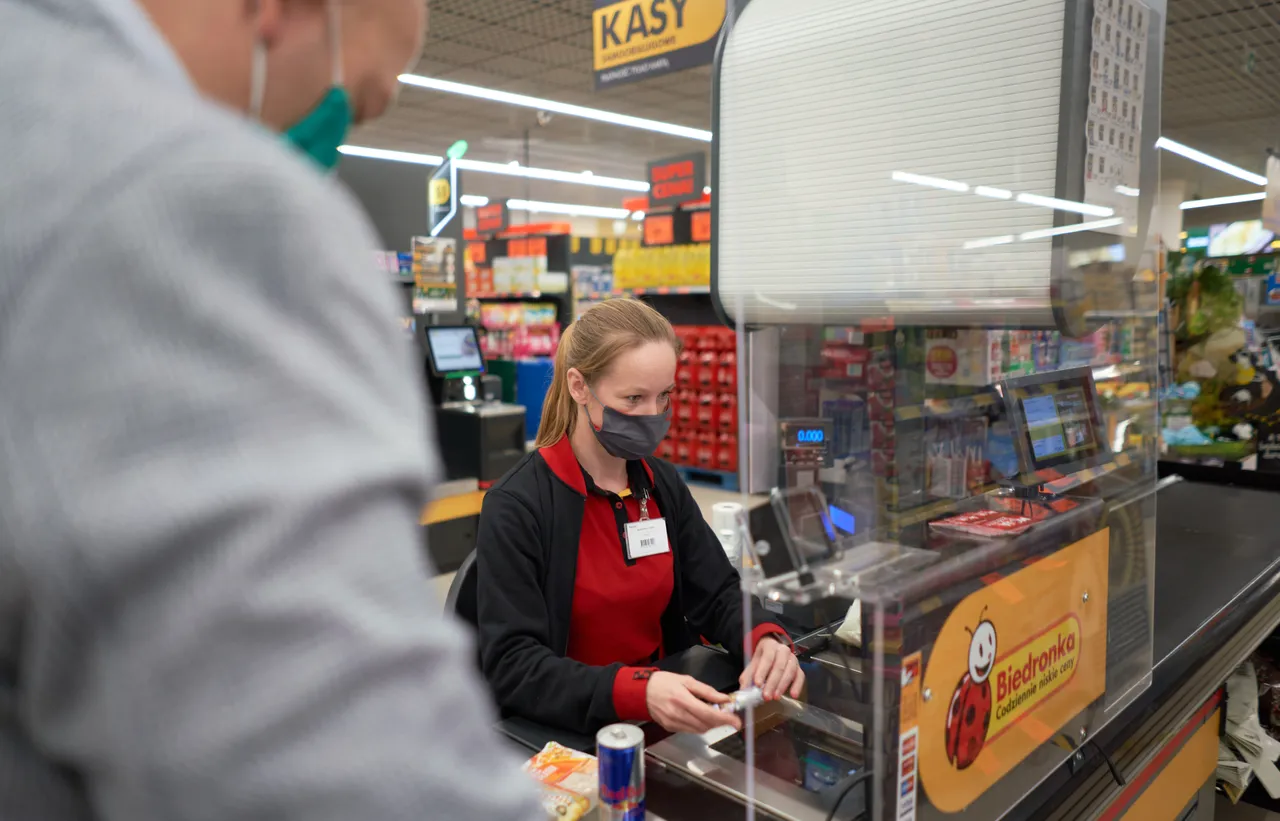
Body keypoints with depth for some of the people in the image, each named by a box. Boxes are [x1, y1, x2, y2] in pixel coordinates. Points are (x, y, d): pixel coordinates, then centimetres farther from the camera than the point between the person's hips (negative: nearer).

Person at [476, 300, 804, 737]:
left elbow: (717, 593, 6)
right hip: (568, 730, -5)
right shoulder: (514, 508, -16)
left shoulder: (662, 483, 4)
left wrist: (765, 638, -16)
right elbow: (512, 667, -21)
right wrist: (637, 692, -35)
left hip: (668, 719, 6)